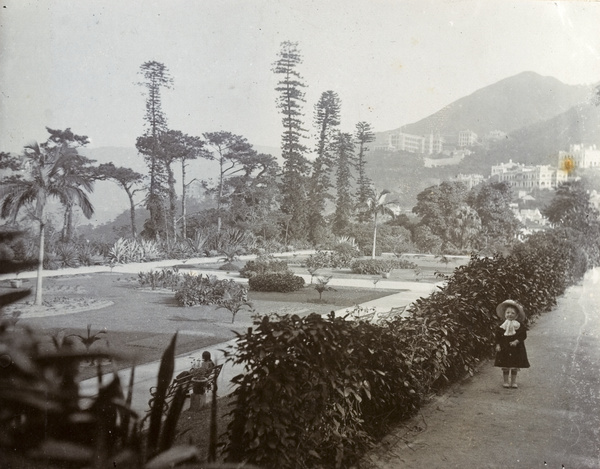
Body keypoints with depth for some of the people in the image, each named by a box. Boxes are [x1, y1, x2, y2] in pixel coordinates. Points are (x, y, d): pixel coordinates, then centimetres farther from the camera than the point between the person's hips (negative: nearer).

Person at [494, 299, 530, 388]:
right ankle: (506, 381, 15)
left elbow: (523, 335, -5)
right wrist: (497, 345, -7)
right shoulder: (502, 325, -1)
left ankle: (513, 382, 19)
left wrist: (517, 341, -19)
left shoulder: (520, 325, -3)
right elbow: (497, 336, 3)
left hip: (516, 347, 0)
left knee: (515, 366, 6)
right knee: (505, 366, 3)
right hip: (504, 348, 0)